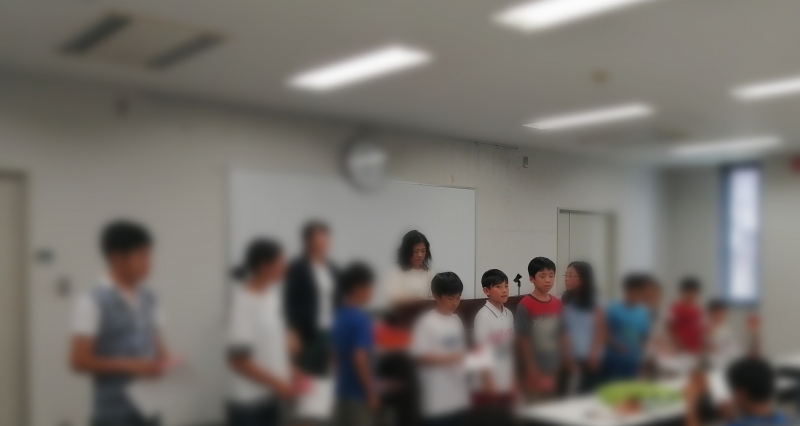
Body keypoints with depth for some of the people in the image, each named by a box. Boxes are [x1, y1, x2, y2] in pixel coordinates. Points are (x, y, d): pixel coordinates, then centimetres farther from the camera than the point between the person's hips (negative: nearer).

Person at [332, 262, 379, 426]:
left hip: (344, 390, 9)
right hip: (358, 393, -9)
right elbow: (359, 359, -24)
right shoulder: (359, 319, -20)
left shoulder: (340, 316, 7)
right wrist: (371, 394, -18)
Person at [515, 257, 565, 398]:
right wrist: (532, 371, -13)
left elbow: (561, 336, 9)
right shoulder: (525, 305, -13)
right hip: (535, 368, -5)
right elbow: (522, 340, -12)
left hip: (554, 368, 5)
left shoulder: (558, 304, 4)